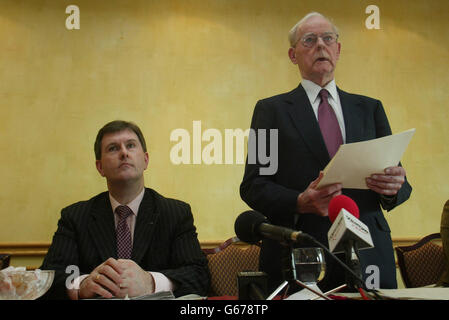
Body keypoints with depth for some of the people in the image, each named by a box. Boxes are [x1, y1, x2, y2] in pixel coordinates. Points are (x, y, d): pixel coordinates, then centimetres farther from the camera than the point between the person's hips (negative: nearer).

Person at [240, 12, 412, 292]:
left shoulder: (370, 108, 16)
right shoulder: (271, 110, 8)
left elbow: (400, 184, 13)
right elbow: (253, 186, 0)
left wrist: (395, 186, -11)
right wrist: (300, 203, -18)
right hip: (297, 258, -2)